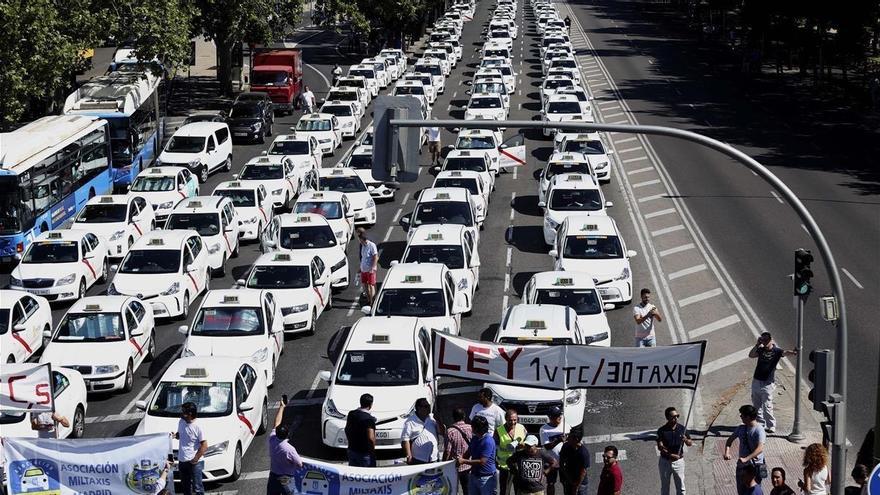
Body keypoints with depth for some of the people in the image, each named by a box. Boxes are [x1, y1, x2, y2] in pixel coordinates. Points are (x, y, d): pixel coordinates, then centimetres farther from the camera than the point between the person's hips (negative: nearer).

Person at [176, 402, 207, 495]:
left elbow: (204, 446, -15)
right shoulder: (181, 422, 2)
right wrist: (175, 435, -3)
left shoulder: (197, 427, -17)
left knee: (197, 487, -4)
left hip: (194, 463, -7)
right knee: (185, 486, 19)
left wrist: (195, 459, -16)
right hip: (182, 461, 7)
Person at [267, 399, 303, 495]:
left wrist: (281, 407, 12)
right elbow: (300, 465, -16)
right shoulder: (289, 450, -28)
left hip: (273, 477, 5)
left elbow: (276, 423, 2)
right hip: (287, 480, -5)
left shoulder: (272, 440, -13)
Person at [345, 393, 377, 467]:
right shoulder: (369, 419, -21)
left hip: (351, 450, 7)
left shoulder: (351, 414, 0)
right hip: (364, 452, -7)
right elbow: (370, 438, -23)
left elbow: (347, 430, 11)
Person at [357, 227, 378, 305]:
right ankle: (368, 301, 25)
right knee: (365, 285, 13)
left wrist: (372, 268, -23)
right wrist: (360, 267, 19)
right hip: (363, 269, 8)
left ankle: (372, 302, 2)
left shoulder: (372, 245, -16)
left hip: (370, 270, -8)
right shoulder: (363, 246, 7)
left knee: (371, 285, -2)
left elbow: (376, 258, -16)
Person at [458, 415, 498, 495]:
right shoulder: (475, 439, 7)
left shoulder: (488, 441, -21)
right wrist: (461, 457, -6)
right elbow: (468, 453, 17)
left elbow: (482, 462, -24)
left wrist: (464, 461, -21)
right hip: (474, 476, 9)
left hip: (486, 478, -9)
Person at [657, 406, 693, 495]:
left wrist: (686, 440, -23)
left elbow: (690, 443, 0)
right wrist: (670, 455, -31)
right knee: (664, 488, 13)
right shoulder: (662, 430, -12)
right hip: (665, 461, -1)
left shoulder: (682, 428, -4)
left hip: (678, 461, 2)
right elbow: (660, 447, -18)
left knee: (681, 487, 6)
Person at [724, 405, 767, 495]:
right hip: (741, 465, 7)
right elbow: (730, 439, 15)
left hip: (755, 466, -7)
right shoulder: (741, 428, 5)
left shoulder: (759, 430, -17)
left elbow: (760, 449, -28)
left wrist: (746, 459, -37)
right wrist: (727, 452, -4)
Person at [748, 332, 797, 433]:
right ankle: (760, 424, 25)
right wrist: (757, 344, -14)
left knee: (767, 406, -7)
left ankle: (771, 426, 2)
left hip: (767, 383, -6)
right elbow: (751, 355, -6)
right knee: (756, 405, 13)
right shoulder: (761, 350, 6)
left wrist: (793, 352, -49)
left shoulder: (776, 351, -8)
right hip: (756, 381, 6)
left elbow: (785, 352, -27)